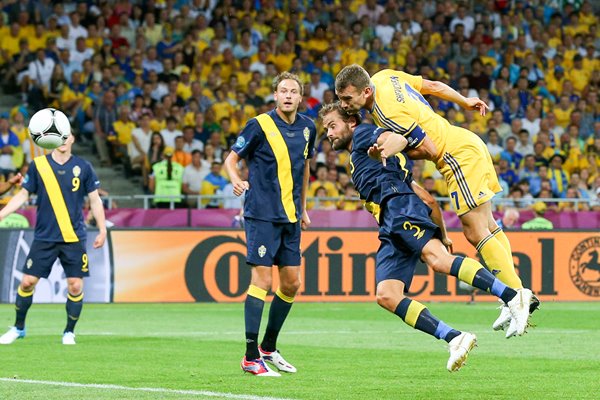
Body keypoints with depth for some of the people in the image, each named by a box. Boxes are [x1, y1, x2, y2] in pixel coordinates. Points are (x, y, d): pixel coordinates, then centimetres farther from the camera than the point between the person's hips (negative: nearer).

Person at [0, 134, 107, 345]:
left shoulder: (83, 167, 0)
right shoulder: (38, 165, 0)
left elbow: (94, 199, 6)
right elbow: (23, 195, 7)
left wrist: (102, 230, 1)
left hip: (74, 238, 0)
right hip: (44, 238, 0)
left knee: (76, 286, -5)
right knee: (27, 282, -2)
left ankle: (69, 332, 14)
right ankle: (18, 328, 19)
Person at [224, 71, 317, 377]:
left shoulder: (307, 128, 9)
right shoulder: (260, 126, -8)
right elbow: (231, 159, -3)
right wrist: (236, 180, -24)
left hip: (290, 216, 7)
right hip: (262, 214, -7)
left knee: (291, 283, 9)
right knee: (261, 280, -11)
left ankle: (268, 348, 25)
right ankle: (251, 357, -8)